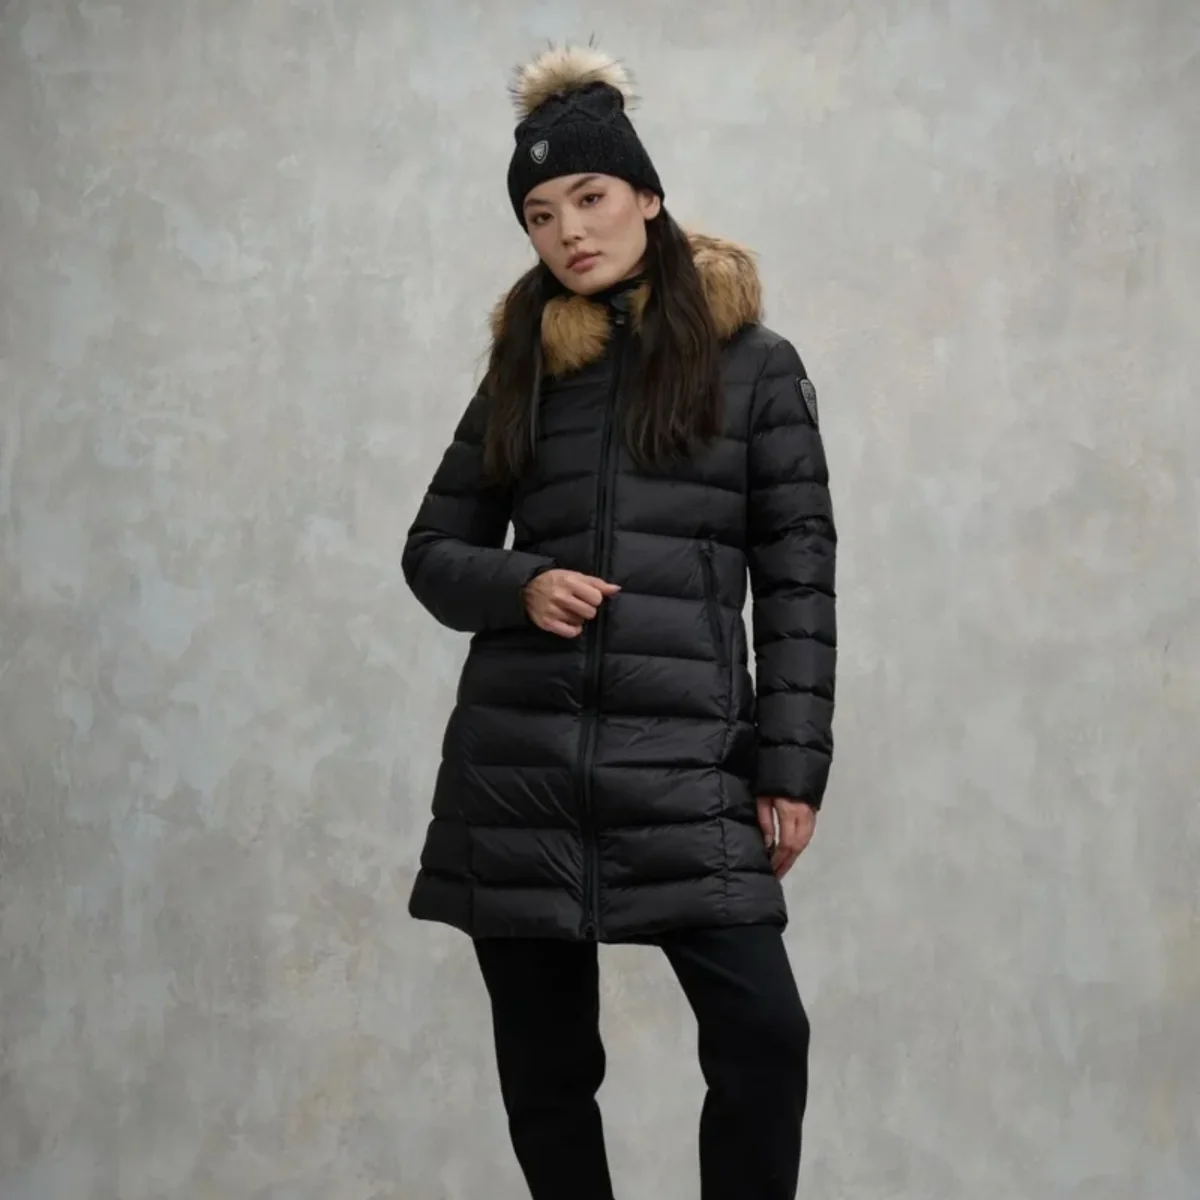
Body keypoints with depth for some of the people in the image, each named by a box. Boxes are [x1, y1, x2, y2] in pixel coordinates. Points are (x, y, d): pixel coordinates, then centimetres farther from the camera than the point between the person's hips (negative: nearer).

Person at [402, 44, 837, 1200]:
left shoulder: (754, 364, 4)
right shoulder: (520, 371, 12)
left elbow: (797, 575, 2)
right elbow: (432, 550, 15)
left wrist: (790, 764, -4)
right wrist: (520, 586, -7)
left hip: (687, 763, -3)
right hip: (517, 768, 3)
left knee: (762, 1035, -16)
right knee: (543, 1065, 7)